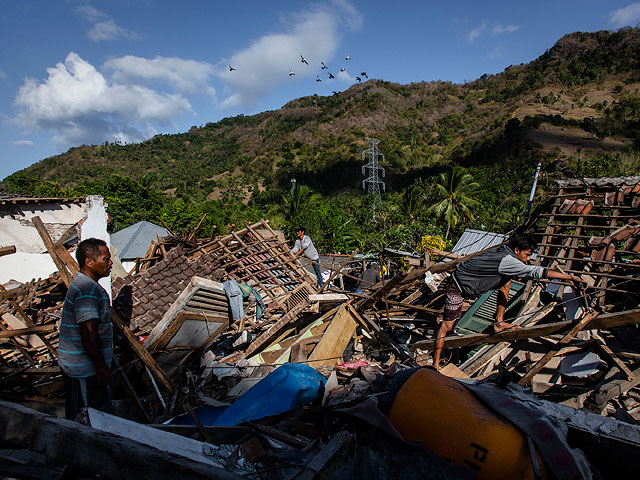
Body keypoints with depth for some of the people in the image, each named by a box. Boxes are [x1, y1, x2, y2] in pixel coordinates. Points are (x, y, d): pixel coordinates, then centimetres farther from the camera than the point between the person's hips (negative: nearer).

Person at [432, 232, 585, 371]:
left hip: (466, 278, 10)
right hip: (457, 288, -10)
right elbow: (537, 271, -27)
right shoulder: (507, 261, -24)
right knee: (447, 325, -8)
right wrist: (570, 277, -20)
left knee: (505, 281, 9)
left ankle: (499, 323, 15)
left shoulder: (502, 251, 2)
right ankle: (435, 364, 1)